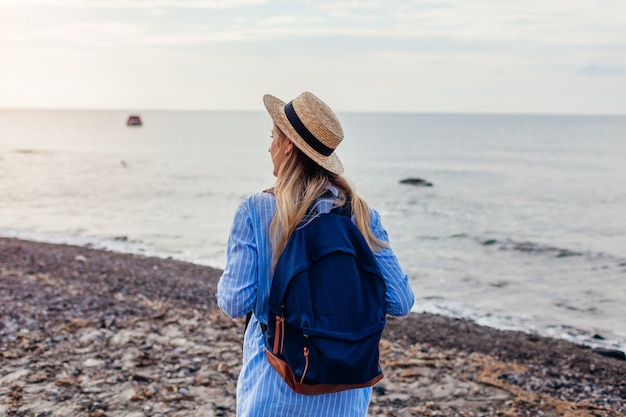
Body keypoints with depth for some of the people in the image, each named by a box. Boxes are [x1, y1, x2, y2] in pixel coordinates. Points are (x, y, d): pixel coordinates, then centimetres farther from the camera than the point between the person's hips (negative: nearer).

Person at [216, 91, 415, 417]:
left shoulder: (255, 211, -13)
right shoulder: (361, 214, -6)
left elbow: (235, 303, -13)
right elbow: (400, 302, -5)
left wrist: (225, 281, 8)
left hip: (275, 390, -2)